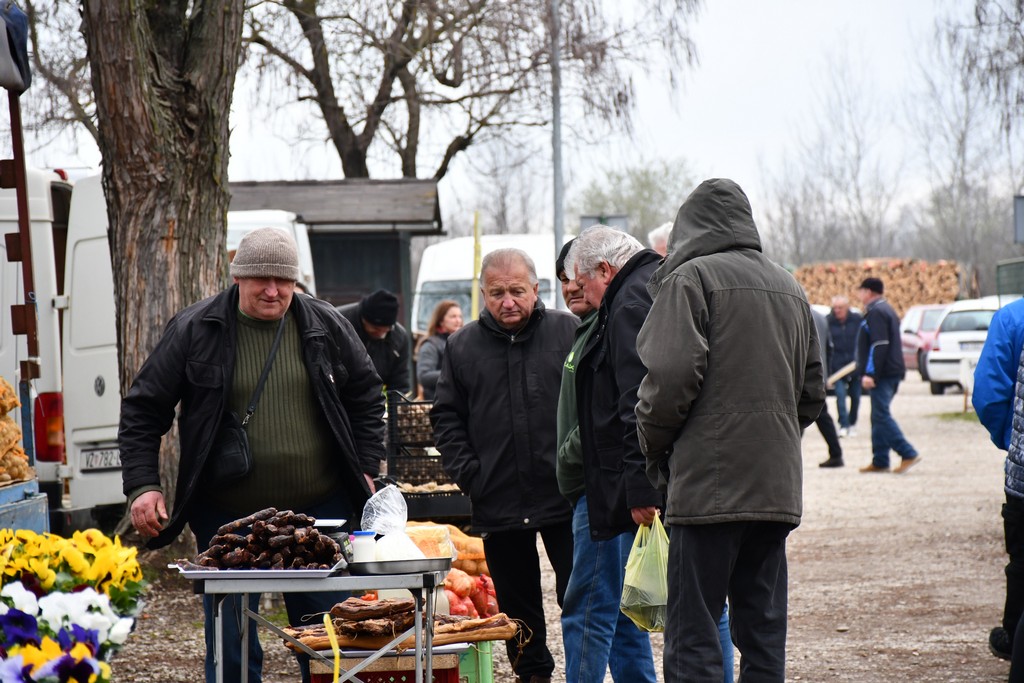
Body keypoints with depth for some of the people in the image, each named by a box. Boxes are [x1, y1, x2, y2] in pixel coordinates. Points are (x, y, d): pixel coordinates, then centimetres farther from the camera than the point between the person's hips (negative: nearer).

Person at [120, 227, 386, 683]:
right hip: (227, 514, -1)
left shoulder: (327, 326, 3)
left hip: (319, 509, 2)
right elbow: (143, 410, 2)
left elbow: (366, 399, 15)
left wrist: (365, 470, 7)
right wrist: (142, 486, -7)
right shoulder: (194, 330, -3)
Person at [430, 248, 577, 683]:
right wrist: (467, 473, 0)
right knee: (517, 602, 12)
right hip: (498, 504, 3)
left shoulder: (569, 332, 0)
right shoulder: (462, 346, 7)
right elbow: (446, 416, 11)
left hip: (566, 499, -2)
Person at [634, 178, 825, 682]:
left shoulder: (690, 277, -4)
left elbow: (671, 375, -13)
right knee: (764, 632, 11)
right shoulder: (789, 288, 18)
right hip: (777, 486, 7)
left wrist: (653, 448, 1)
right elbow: (812, 390, 21)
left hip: (708, 484, -7)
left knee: (693, 639, -6)